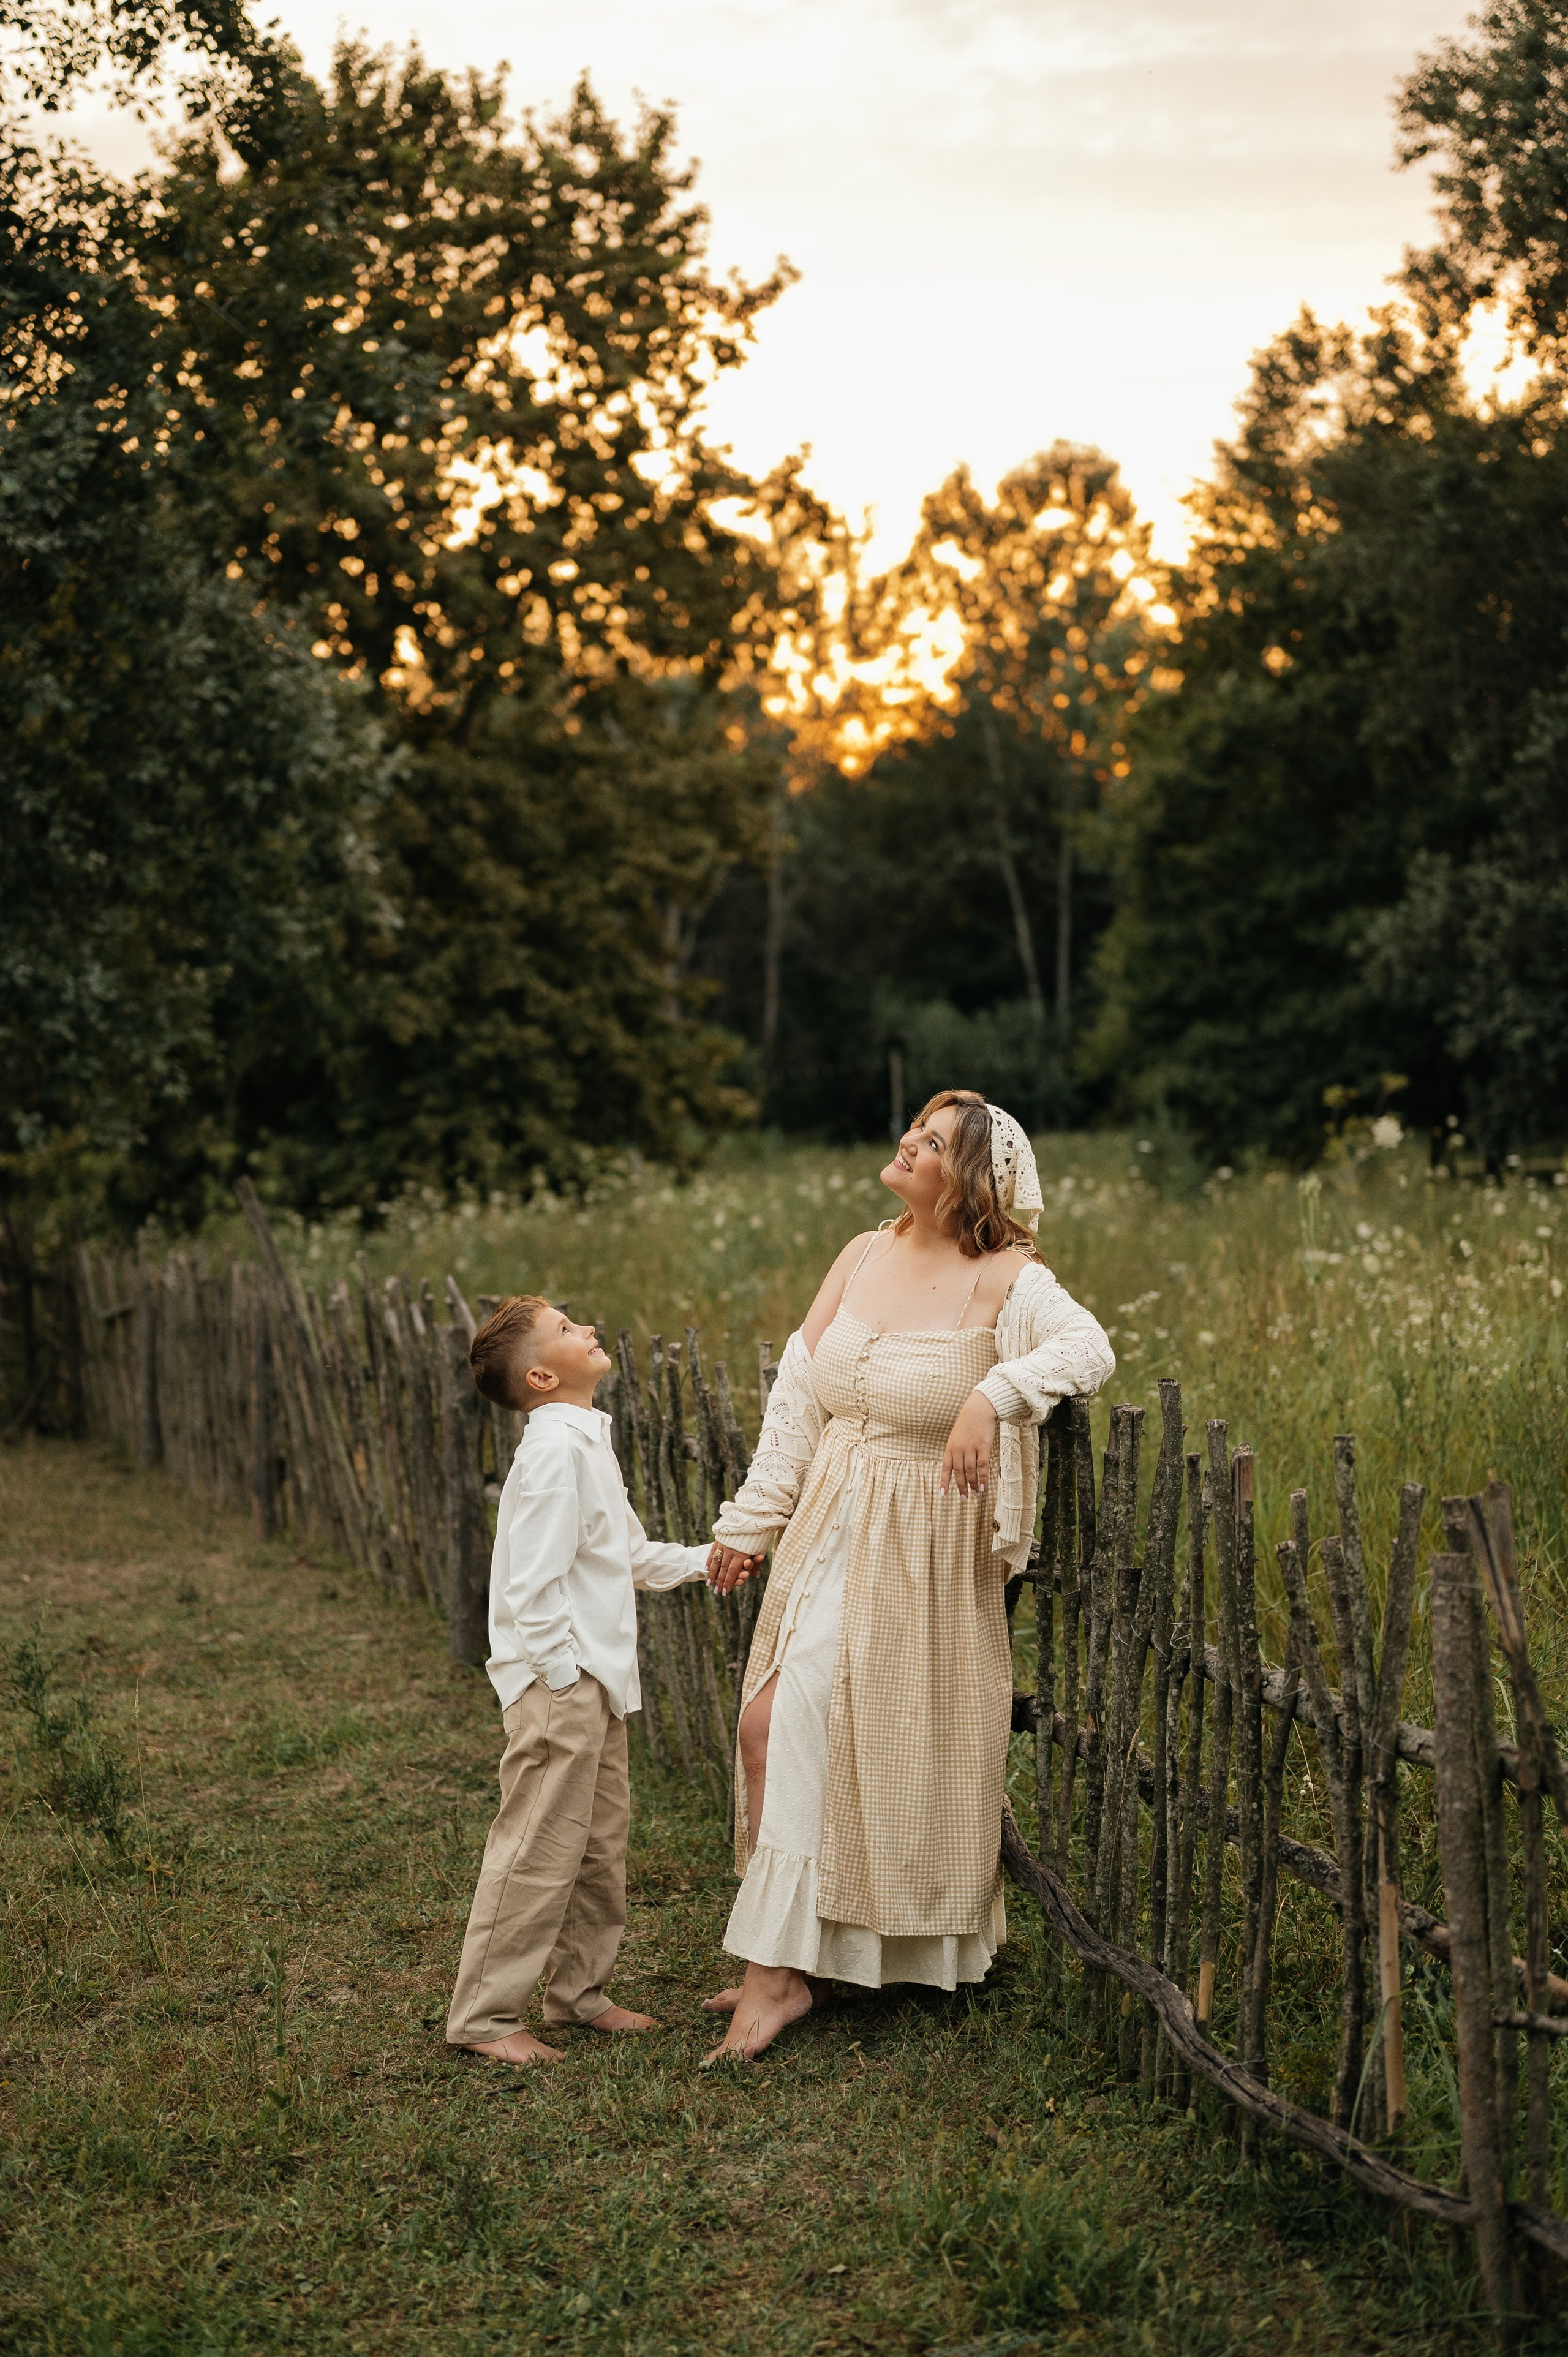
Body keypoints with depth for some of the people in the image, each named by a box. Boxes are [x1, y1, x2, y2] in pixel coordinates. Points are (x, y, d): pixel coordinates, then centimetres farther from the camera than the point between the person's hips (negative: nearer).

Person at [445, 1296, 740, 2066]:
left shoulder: (587, 1442, 15)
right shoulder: (554, 1448, -18)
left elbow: (631, 1556, 25)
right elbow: (535, 1582, -22)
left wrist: (704, 1560, 15)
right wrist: (560, 1679, -20)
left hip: (595, 1681, 10)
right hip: (559, 1684, -10)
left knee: (600, 1843, 17)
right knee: (538, 1853, -5)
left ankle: (579, 1992, 30)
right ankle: (483, 2017, 4)